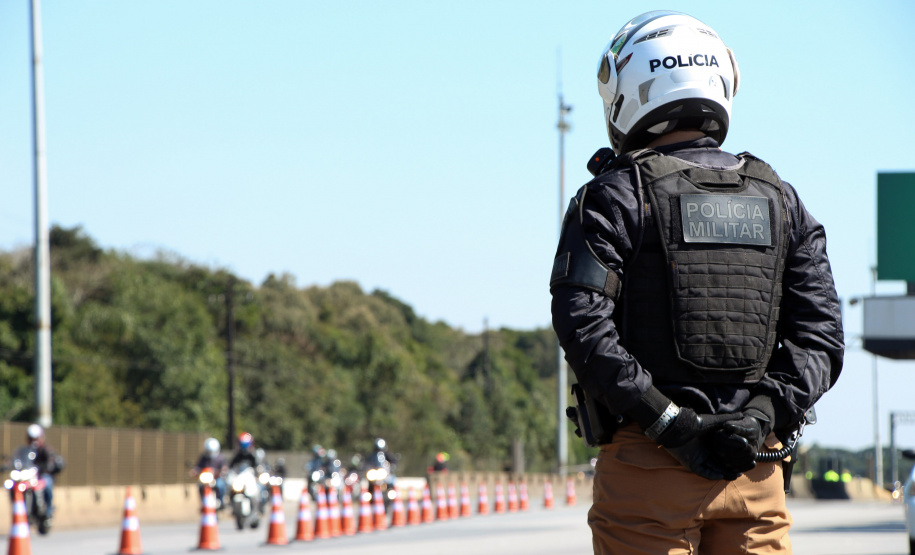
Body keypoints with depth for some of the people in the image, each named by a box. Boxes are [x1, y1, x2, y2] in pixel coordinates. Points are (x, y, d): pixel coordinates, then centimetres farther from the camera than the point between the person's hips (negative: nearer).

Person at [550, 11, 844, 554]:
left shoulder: (616, 196, -1)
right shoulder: (779, 200, 13)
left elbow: (584, 325, -13)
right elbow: (822, 336, 4)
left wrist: (670, 422, -14)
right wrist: (764, 416, -5)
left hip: (646, 463, -3)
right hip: (756, 467, 3)